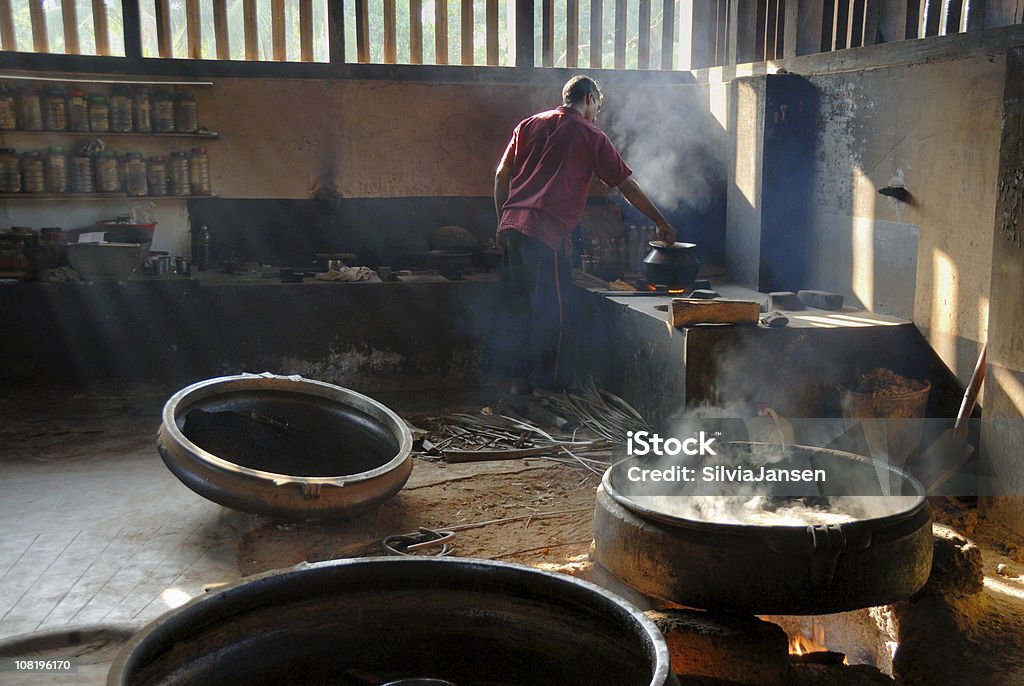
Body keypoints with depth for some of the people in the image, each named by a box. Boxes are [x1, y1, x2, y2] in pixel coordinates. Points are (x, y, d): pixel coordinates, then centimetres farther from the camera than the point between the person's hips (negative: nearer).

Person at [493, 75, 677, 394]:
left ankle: (518, 377, 19)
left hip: (512, 225, 6)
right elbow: (627, 186, 7)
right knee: (550, 308, 5)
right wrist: (661, 223, 15)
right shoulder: (592, 137, 4)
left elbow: (502, 175, 14)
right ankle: (548, 378, 12)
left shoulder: (529, 125, 17)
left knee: (517, 306, 12)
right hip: (546, 231, -6)